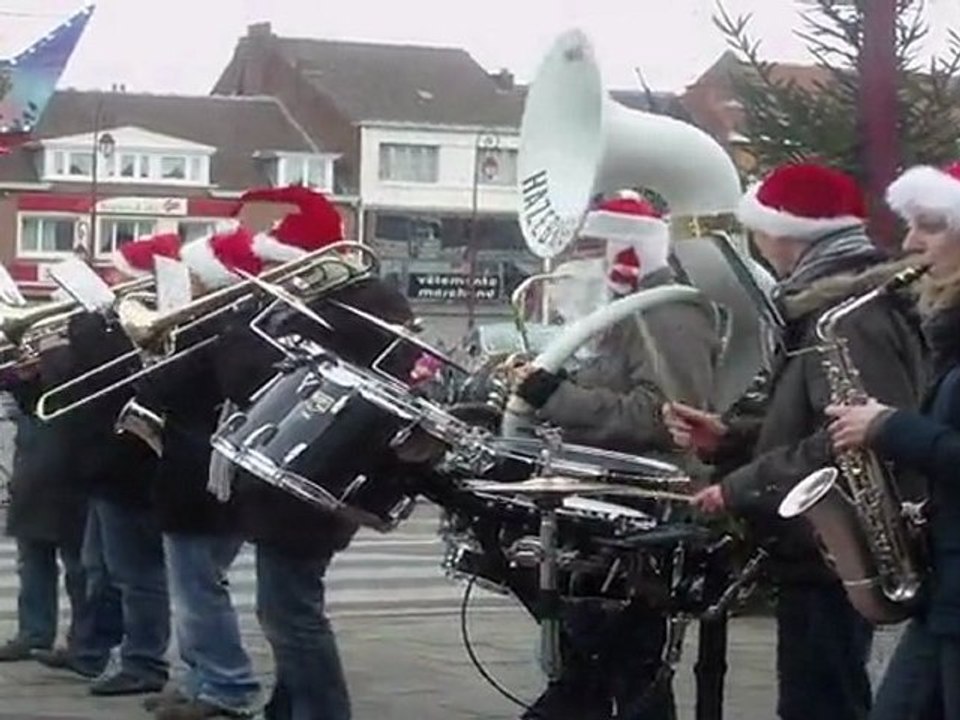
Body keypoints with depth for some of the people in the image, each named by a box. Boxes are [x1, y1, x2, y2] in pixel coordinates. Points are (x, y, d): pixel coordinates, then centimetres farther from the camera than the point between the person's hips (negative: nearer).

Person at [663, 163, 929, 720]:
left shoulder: (854, 317, -18)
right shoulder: (820, 307, 17)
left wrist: (743, 487, -23)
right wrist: (726, 436, 5)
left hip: (833, 554, -11)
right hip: (818, 549, 11)